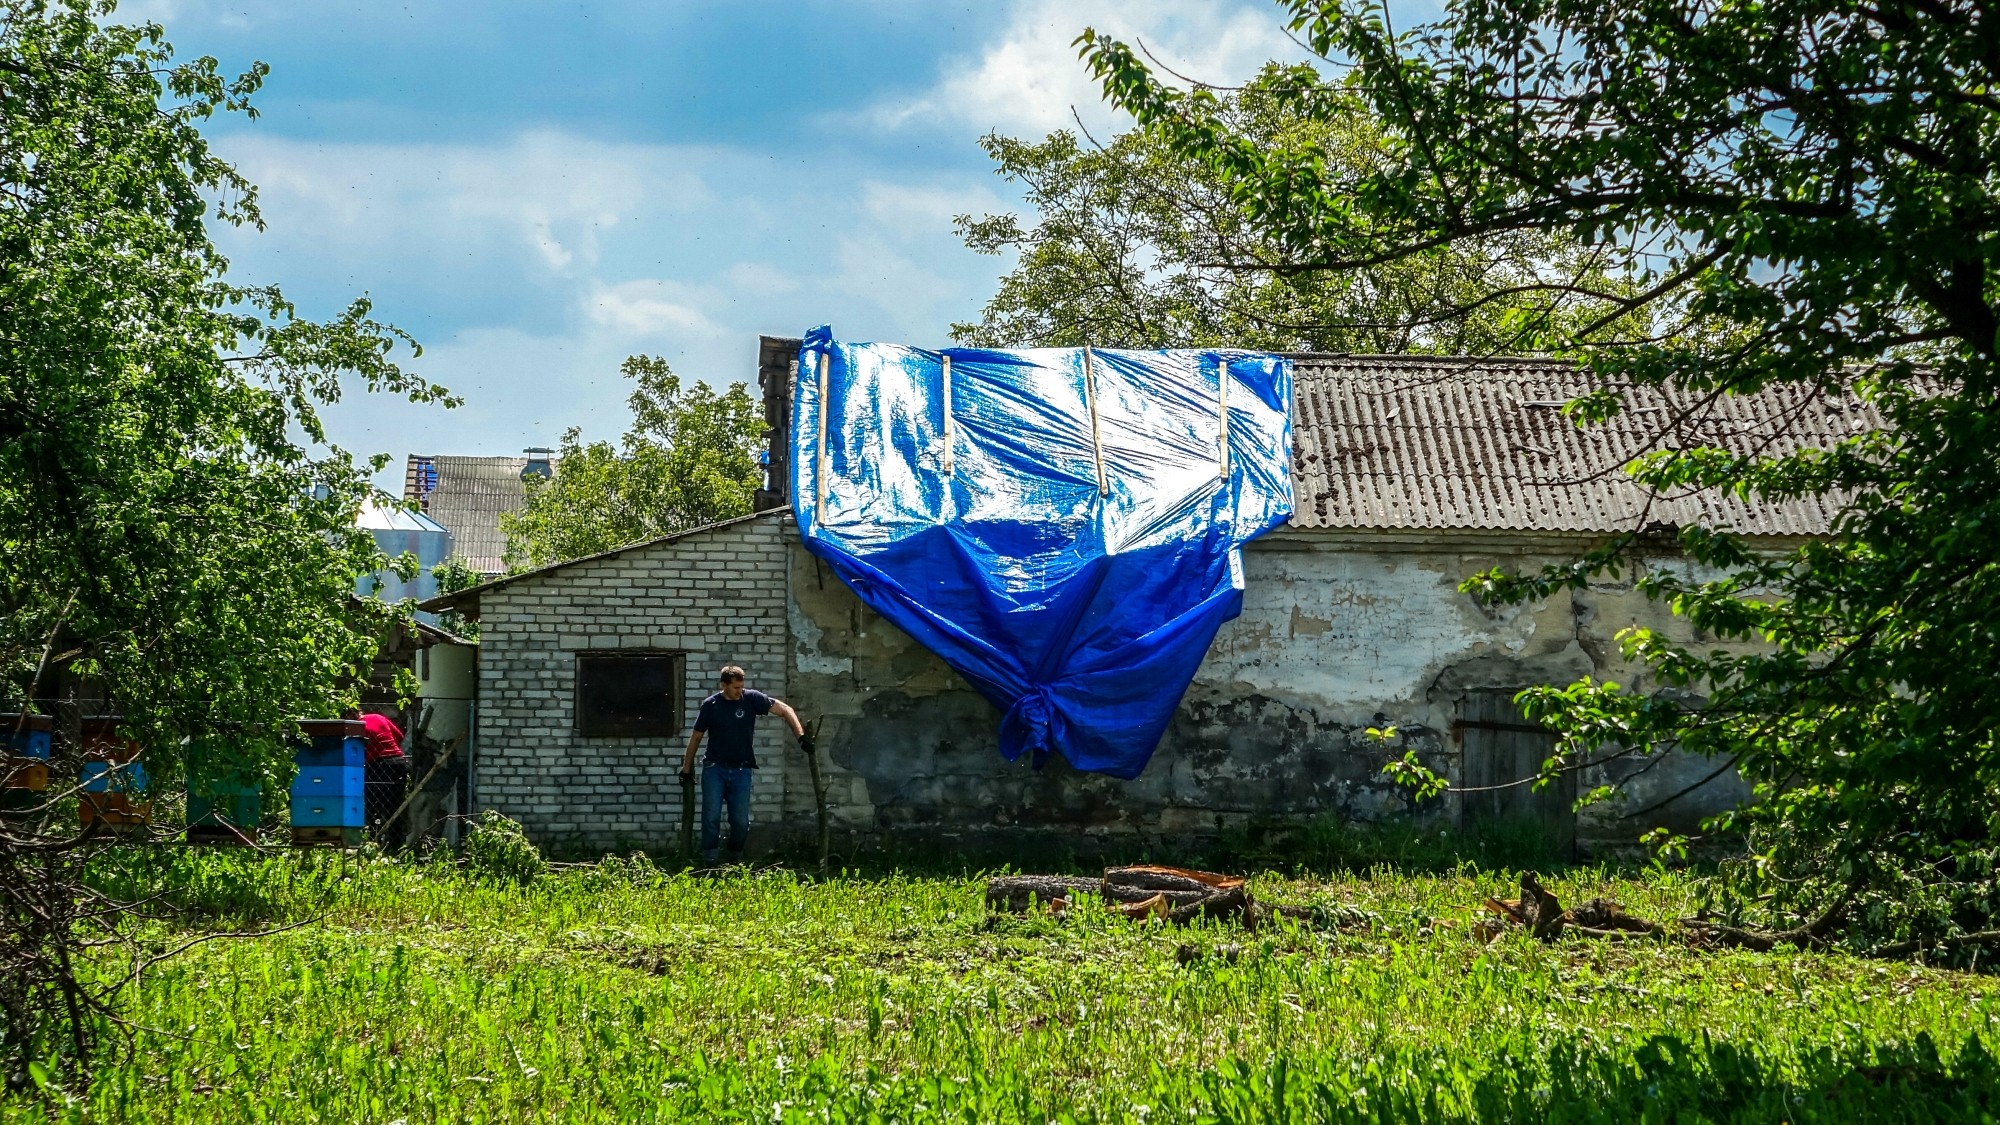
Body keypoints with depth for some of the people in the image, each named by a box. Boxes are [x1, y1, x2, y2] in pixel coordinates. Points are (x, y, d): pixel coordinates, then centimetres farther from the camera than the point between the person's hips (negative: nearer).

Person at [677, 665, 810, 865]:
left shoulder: (752, 699, -3)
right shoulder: (710, 705, -2)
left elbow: (785, 710, -2)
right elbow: (696, 737, 8)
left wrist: (800, 736, -14)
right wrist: (687, 769, 10)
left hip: (741, 770, 1)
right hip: (714, 768, -1)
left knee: (741, 821, 1)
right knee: (711, 816, -9)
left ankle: (736, 859, 18)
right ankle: (709, 862, -4)